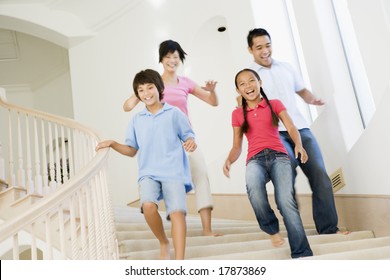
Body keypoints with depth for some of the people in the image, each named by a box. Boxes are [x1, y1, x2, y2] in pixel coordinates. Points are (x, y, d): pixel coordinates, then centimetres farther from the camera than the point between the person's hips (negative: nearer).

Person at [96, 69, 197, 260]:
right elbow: (132, 150, 18)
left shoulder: (174, 114, 6)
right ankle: (163, 243, 4)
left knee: (177, 211, -21)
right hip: (148, 172, 2)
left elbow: (189, 137, 9)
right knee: (148, 205, -25)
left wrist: (191, 142, -14)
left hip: (173, 172, -2)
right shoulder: (137, 120, 15)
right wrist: (112, 144, 3)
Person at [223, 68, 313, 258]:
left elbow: (291, 128, 3)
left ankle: (302, 254, -23)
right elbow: (237, 146, 16)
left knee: (286, 201, -26)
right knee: (253, 185, -36)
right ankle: (272, 228, -13)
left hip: (278, 156, 0)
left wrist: (298, 145, -18)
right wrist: (229, 160, -6)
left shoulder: (275, 104, 15)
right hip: (255, 159, 1)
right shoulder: (238, 113, 18)